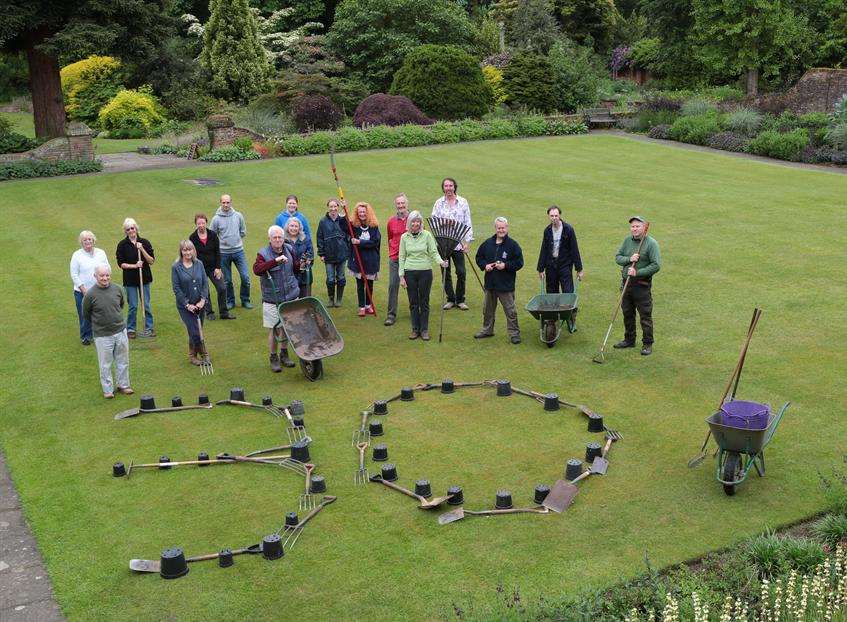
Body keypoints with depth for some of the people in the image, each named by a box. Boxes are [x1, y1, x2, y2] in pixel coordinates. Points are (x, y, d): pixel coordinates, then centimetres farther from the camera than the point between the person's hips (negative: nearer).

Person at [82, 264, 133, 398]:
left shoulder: (117, 289, -5)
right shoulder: (90, 294, -15)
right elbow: (86, 314, 0)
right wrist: (97, 324, 10)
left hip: (120, 331, 3)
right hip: (102, 335, -3)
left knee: (123, 361, 15)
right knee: (105, 364, 8)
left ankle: (123, 385, 31)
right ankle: (107, 389, 23)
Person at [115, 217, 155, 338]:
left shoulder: (145, 242, 0)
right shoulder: (122, 245, -3)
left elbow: (151, 261, -4)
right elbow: (121, 264, -4)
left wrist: (142, 249, -16)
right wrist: (134, 266, -16)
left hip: (144, 277, 1)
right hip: (130, 279, -1)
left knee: (146, 305, 7)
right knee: (132, 306, 2)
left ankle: (149, 327, 20)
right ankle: (130, 329, 17)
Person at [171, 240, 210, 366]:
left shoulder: (199, 264, 2)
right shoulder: (176, 267, -7)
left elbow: (205, 283, 2)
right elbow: (176, 288, -8)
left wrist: (203, 300, -10)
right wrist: (187, 305, -13)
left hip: (199, 304, 3)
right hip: (185, 306, -3)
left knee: (197, 331, 9)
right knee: (195, 332, -8)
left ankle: (193, 355, 27)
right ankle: (202, 353, 12)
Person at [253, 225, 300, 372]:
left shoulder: (289, 250, 5)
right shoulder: (263, 254, -11)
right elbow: (256, 270, -33)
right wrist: (275, 261, -38)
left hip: (290, 297, 4)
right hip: (272, 299, -4)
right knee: (274, 330, 2)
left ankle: (284, 354, 31)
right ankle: (273, 358, 18)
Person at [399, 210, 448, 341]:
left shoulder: (427, 235, -2)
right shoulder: (404, 237, 3)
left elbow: (434, 252, -3)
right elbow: (401, 257, 6)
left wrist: (441, 261, -23)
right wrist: (401, 276, 1)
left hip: (425, 272, -1)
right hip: (410, 273, 1)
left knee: (424, 302, 5)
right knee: (413, 303, 7)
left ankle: (424, 330, 14)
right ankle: (415, 329, 17)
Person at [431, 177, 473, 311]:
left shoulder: (463, 202, 4)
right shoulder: (439, 203, 7)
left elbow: (468, 223, 5)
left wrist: (467, 241, -2)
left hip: (458, 243, -1)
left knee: (461, 272, -4)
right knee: (445, 273, 5)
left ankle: (460, 300, 9)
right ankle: (450, 299, 17)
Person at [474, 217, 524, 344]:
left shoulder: (513, 245, -7)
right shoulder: (487, 243, 5)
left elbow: (519, 262, -8)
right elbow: (479, 257, 15)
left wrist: (505, 265, -18)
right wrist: (485, 265, -3)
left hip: (506, 285, -5)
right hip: (490, 283, 5)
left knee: (510, 310, -2)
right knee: (488, 309, 17)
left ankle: (514, 333, 6)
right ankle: (487, 330, 33)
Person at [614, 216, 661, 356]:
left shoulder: (651, 243, -11)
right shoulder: (627, 240, 6)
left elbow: (656, 265, -15)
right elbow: (617, 257, 7)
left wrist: (637, 272, -20)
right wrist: (629, 259, -13)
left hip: (642, 285, -6)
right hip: (626, 282, 6)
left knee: (645, 316, 0)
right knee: (627, 313, 15)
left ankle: (647, 344, 10)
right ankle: (629, 340, 29)